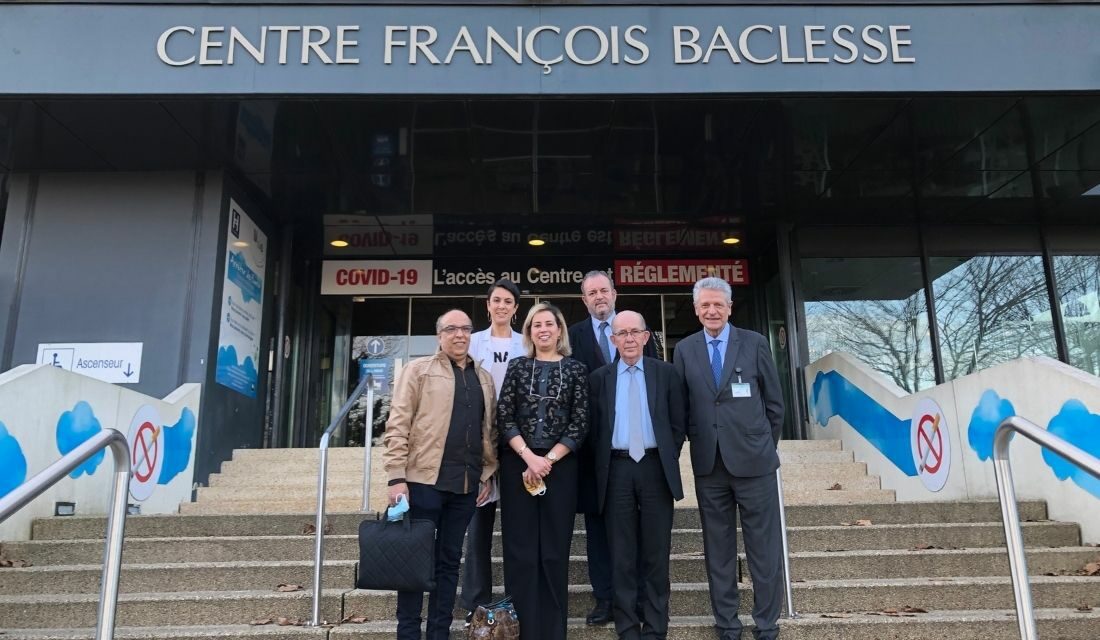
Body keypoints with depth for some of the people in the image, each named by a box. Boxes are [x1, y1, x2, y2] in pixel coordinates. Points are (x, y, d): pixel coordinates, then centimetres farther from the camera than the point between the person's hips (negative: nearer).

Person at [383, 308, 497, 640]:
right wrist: (397, 477, -11)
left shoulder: (483, 377, 15)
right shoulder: (418, 370, 1)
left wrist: (487, 474, 9)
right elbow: (397, 425, -5)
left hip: (466, 483, 4)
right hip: (424, 479, -4)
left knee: (449, 560, 11)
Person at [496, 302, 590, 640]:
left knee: (555, 551, 4)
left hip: (560, 467, 0)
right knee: (520, 550, 2)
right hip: (518, 466, 1)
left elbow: (579, 423, 0)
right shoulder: (517, 367, 8)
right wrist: (529, 457, -12)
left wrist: (547, 460, -9)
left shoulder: (576, 369, 5)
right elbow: (504, 418, 1)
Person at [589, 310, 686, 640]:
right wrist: (603, 465, 0)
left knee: (656, 552, 6)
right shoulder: (599, 378, 5)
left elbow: (677, 423, 5)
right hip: (617, 469, 0)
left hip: (655, 468, 0)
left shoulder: (667, 373, 4)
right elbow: (594, 429, 6)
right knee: (622, 554, 7)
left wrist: (668, 461, 0)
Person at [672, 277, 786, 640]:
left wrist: (765, 446, 8)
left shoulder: (755, 343, 1)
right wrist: (698, 444, 6)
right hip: (708, 463, 2)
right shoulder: (684, 350, 5)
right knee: (718, 549, 9)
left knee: (764, 547, 5)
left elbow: (774, 401, 5)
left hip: (753, 460, -1)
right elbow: (681, 405, 9)